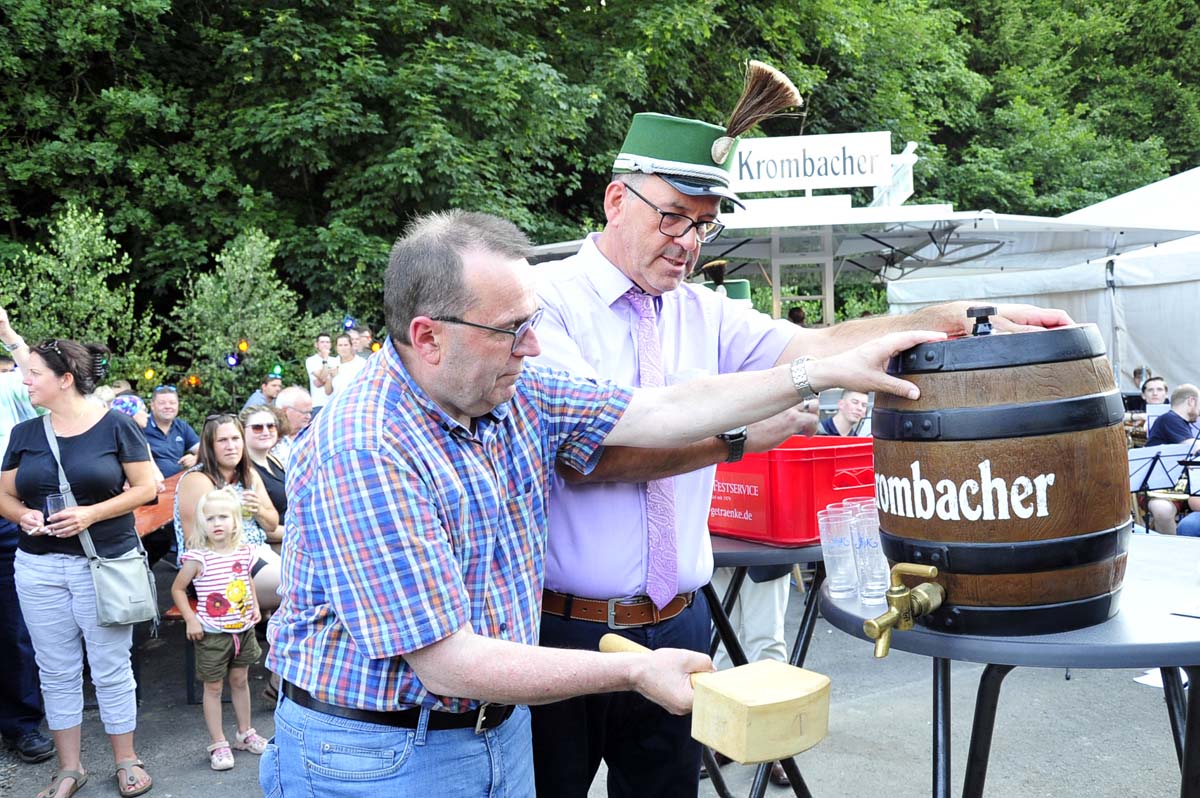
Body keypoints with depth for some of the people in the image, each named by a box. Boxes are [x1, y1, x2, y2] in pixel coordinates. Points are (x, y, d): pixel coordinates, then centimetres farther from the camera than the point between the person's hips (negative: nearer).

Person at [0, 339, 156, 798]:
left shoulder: (114, 425, -6)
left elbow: (145, 488, -5)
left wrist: (92, 513, -18)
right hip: (38, 567, 4)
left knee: (111, 669, 5)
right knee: (57, 672, 11)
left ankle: (126, 760, 21)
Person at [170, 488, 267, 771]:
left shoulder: (244, 551, -2)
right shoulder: (198, 557, -16)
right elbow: (177, 589, -6)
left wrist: (255, 605, 7)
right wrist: (190, 619, -12)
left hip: (243, 629, 4)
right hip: (212, 633, -4)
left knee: (240, 681, 18)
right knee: (213, 686, 6)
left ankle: (245, 733, 32)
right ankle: (218, 744, 15)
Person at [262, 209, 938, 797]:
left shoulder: (515, 395, -3)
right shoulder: (363, 454, -27)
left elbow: (666, 412, 0)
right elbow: (450, 664, -26)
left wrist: (829, 372, -1)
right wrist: (634, 671, -19)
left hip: (501, 733, 7)